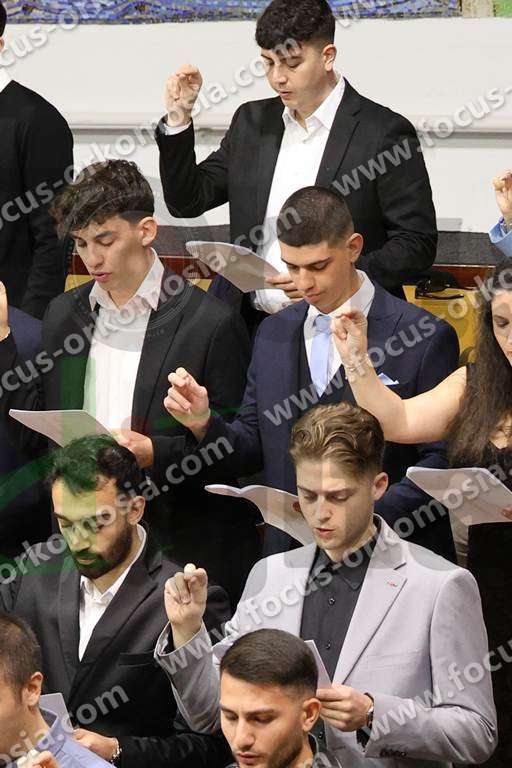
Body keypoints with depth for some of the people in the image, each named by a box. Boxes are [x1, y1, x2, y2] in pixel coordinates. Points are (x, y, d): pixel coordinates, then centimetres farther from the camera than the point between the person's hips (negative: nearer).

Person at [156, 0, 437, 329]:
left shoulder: (384, 132, -4)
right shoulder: (252, 122, 14)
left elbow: (418, 244, -5)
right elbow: (187, 201, 17)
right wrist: (178, 118, 5)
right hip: (251, 325, 5)